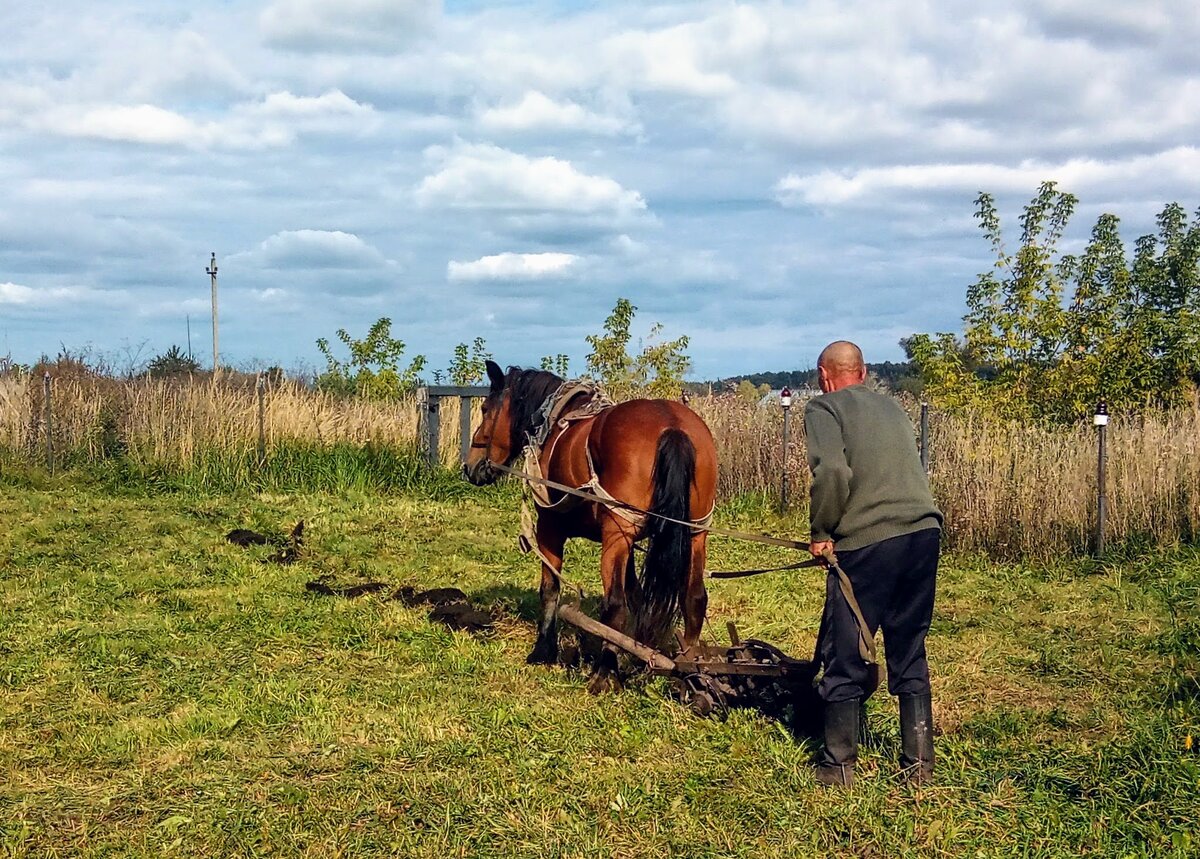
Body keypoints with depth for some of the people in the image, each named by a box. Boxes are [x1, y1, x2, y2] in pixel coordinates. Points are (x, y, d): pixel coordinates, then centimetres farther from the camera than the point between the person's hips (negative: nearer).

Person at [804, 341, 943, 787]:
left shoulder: (823, 408, 0)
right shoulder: (891, 406, 21)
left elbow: (832, 471, -17)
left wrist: (822, 532, -4)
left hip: (866, 543, -6)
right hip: (924, 532, 6)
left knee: (845, 657, 7)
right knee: (910, 654, 16)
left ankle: (839, 765, 15)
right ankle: (919, 762, 20)